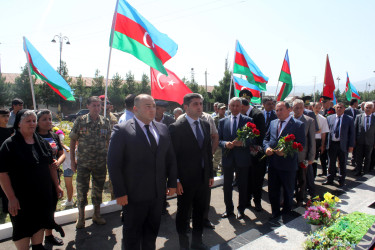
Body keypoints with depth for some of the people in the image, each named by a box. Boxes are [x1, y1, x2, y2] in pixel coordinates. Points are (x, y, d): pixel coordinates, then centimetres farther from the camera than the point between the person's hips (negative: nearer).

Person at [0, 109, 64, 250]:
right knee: (23, 228, 9)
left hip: (43, 194, 5)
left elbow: (50, 165, 12)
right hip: (22, 197, -5)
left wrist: (56, 186, 10)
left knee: (40, 223, 19)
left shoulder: (41, 142, 5)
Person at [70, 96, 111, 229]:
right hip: (83, 163, -2)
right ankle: (81, 217, 24)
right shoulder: (80, 121, -4)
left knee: (98, 189, 13)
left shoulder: (106, 122, 2)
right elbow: (73, 141, 0)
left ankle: (97, 215, 30)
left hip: (101, 163, 2)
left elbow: (109, 141, 8)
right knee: (81, 189, 6)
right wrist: (72, 160, -3)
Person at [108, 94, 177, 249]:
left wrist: (172, 183, 6)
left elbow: (171, 158, 10)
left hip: (158, 193, 5)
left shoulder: (163, 129, 5)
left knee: (152, 230, 21)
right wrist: (120, 193, -14)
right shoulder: (122, 130, -11)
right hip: (134, 195, -4)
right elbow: (114, 164, -12)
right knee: (132, 232, 15)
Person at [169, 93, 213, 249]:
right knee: (183, 212, 12)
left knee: (200, 210, 19)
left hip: (203, 178, 6)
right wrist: (175, 180, -14)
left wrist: (210, 174, 10)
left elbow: (208, 150, 11)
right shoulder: (176, 128, -13)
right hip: (185, 179, -5)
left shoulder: (205, 125, 6)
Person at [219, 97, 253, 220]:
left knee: (242, 186, 10)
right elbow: (218, 140, 6)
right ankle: (229, 209, 28)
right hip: (227, 158, 2)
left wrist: (242, 143, -20)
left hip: (242, 159, -2)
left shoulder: (248, 120, 0)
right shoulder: (222, 121, 7)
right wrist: (225, 144, -15)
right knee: (227, 185, 11)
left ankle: (241, 209, 28)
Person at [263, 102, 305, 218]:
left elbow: (301, 144, -13)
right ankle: (275, 213, 33)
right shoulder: (273, 123, 10)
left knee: (288, 191, 14)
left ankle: (286, 214, 35)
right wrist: (267, 147, -8)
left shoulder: (298, 125, -7)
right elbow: (266, 139, 14)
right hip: (273, 164, 5)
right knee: (272, 191, 14)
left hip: (288, 165, -4)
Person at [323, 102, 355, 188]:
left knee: (342, 164, 10)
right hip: (332, 144, 2)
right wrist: (325, 143, 2)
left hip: (343, 145, -2)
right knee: (331, 163, 11)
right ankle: (330, 180, 23)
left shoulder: (349, 119, 0)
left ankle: (341, 181, 25)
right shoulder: (329, 118, 6)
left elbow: (351, 133, 0)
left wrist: (351, 145, -6)